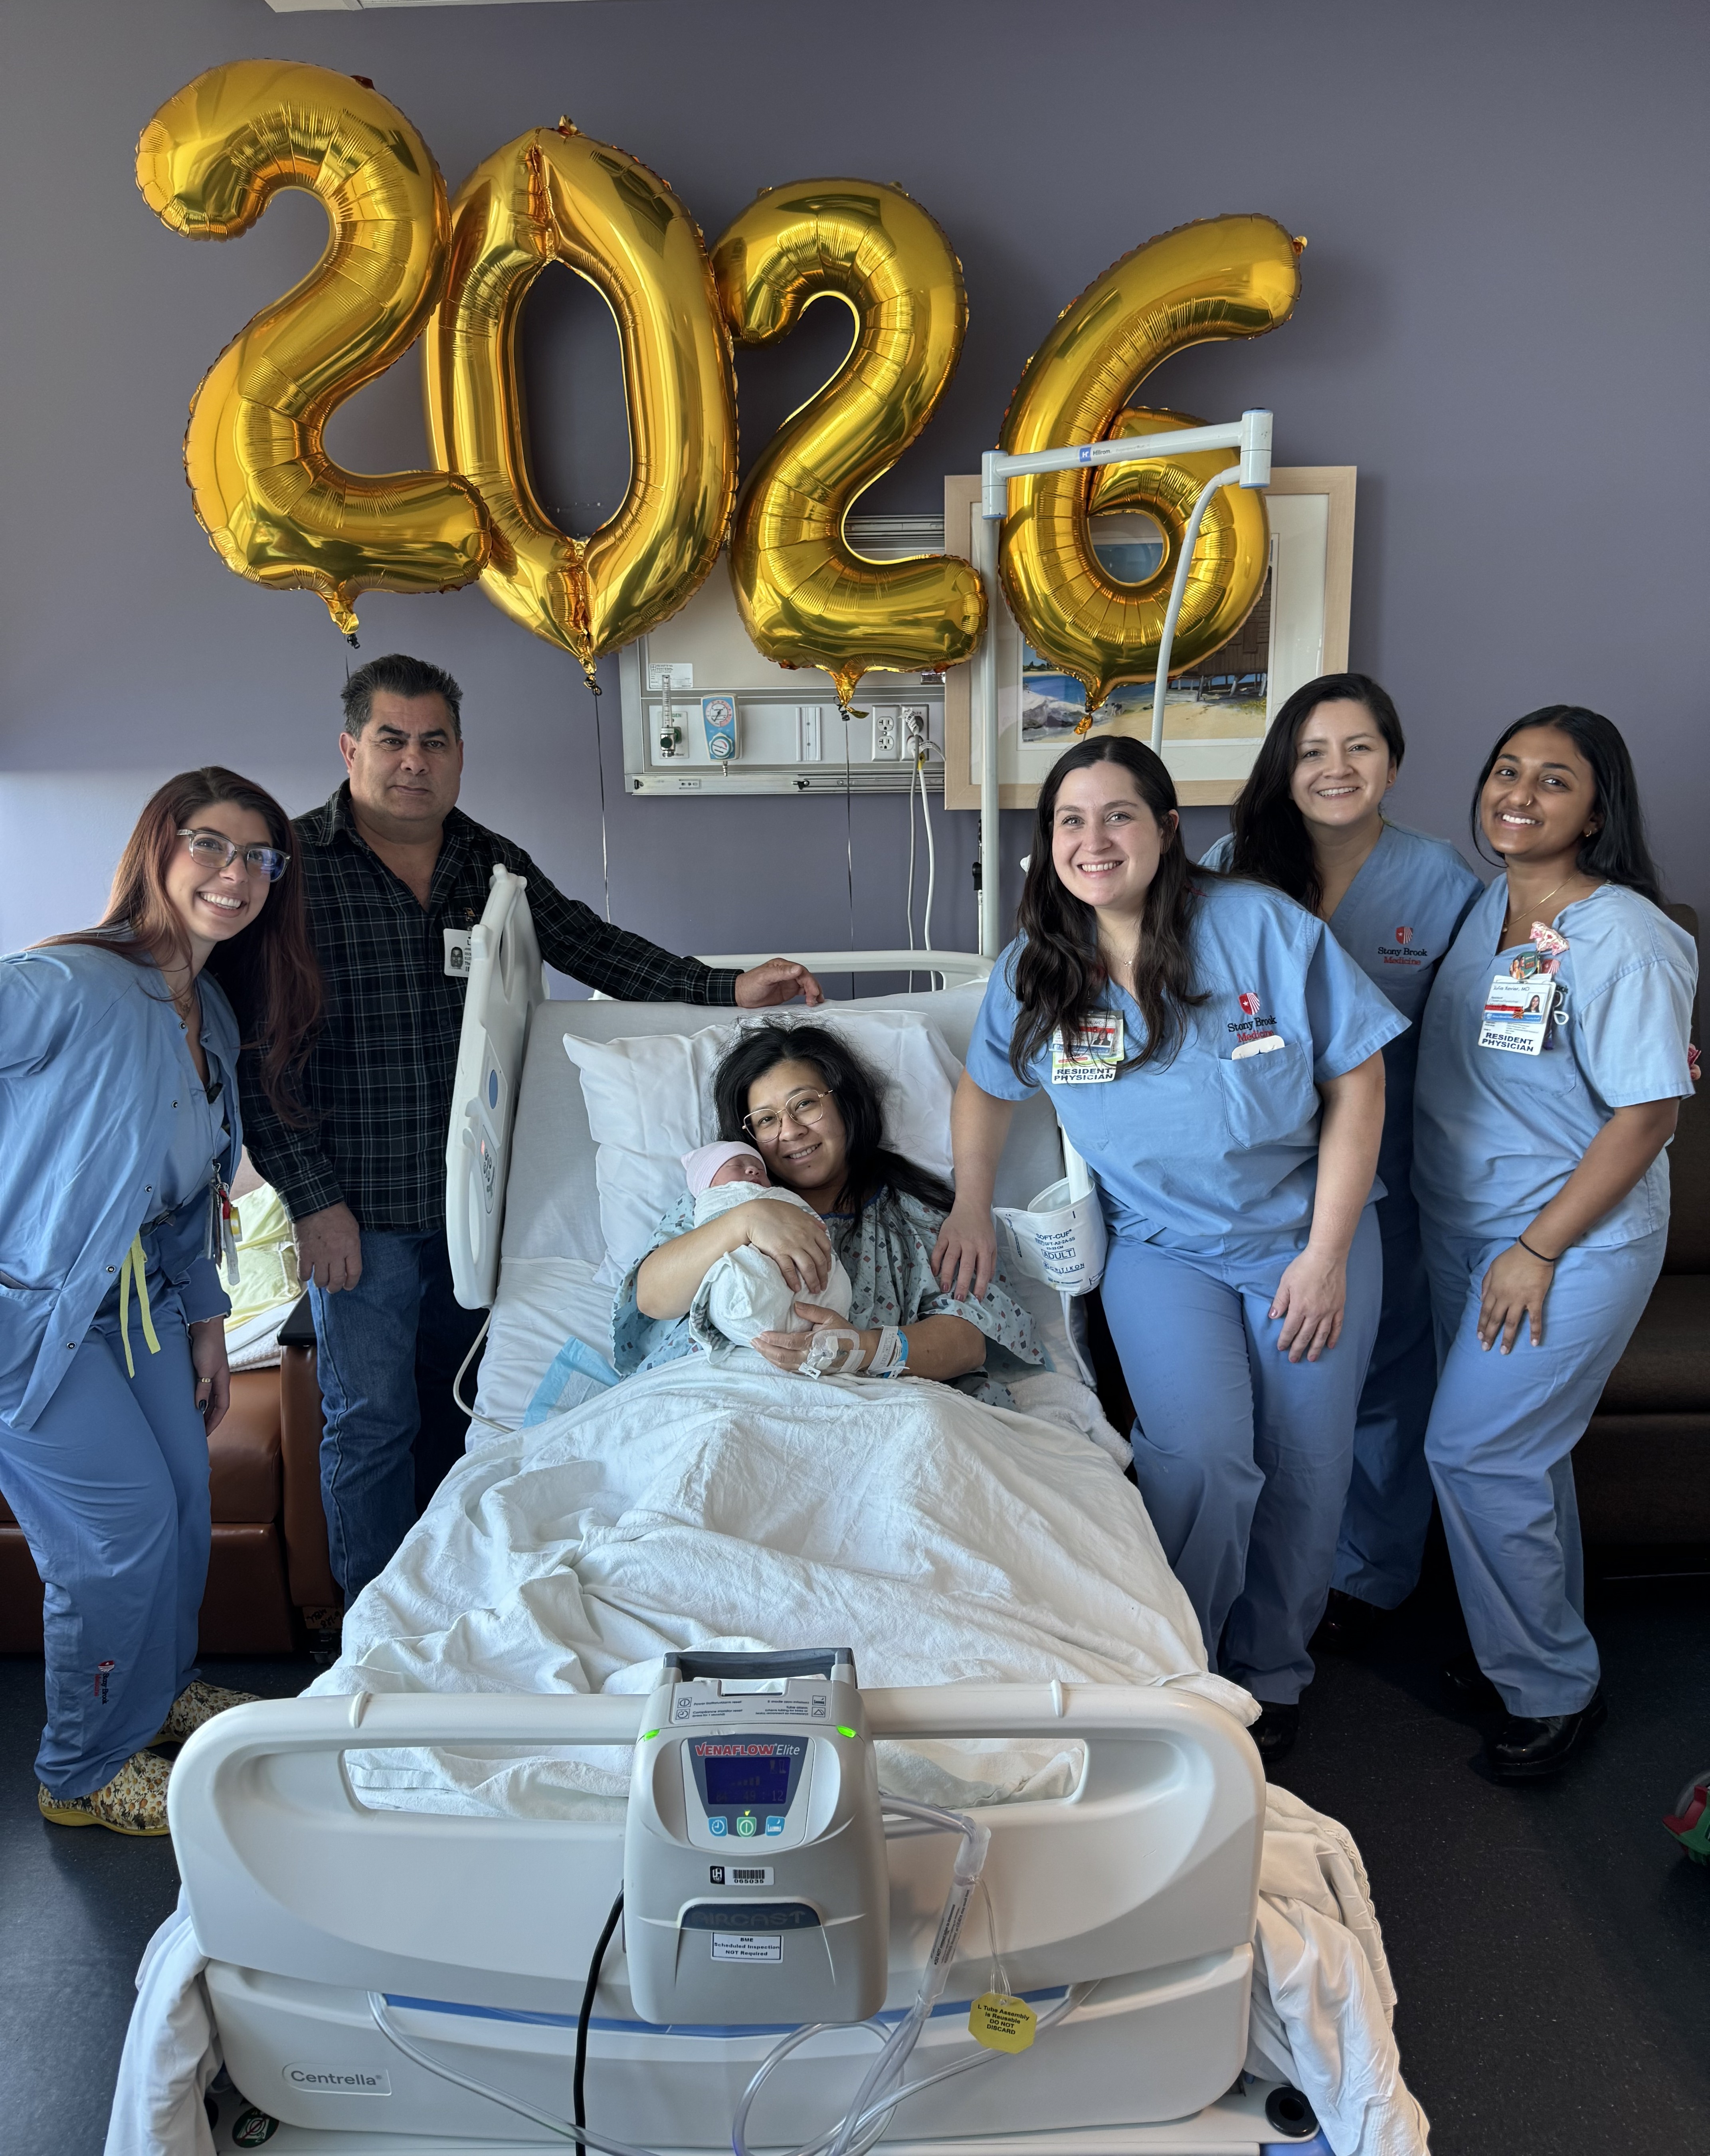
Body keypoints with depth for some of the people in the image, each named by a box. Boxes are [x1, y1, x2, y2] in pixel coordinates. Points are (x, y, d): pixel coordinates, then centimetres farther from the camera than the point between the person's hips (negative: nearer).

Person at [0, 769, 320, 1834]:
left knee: (186, 1492, 14)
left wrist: (206, 1323, 14)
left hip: (135, 1296, 8)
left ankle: (160, 1686, 42)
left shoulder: (215, 1015, 5)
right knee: (126, 1522, -3)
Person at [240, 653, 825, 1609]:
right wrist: (314, 1199, -13)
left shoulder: (493, 863, 6)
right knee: (372, 1421, 4)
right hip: (360, 1206, -5)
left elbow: (592, 947, 10)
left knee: (453, 1411, 18)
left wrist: (728, 988, -2)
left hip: (474, 1198, 5)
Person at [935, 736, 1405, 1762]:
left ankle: (1272, 1672, 30)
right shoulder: (1033, 973, -6)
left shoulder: (1263, 926, -16)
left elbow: (1357, 1083, -11)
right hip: (1163, 1245, 1)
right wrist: (972, 1207, 4)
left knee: (1305, 1469, 5)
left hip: (1304, 1234, 0)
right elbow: (988, 1085, 13)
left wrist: (1326, 1255, -12)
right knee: (1203, 1463, -18)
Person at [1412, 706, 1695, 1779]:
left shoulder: (1623, 939, -19)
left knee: (1476, 1450, -3)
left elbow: (1649, 1114, -20)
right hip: (1461, 1229, 7)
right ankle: (1540, 1643, 37)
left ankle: (1552, 1687, 18)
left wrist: (1538, 1250, -18)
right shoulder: (1485, 908, 4)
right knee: (1520, 1447, 18)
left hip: (1575, 1244, -7)